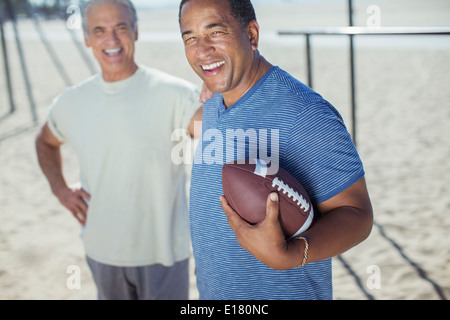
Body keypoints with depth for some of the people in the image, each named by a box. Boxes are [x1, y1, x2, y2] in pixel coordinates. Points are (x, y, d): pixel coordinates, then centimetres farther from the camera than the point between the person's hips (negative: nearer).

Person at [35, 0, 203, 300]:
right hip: (102, 250, 4)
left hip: (163, 251, -4)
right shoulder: (70, 103, 1)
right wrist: (60, 190, 5)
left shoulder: (172, 93, -15)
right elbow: (46, 142, 20)